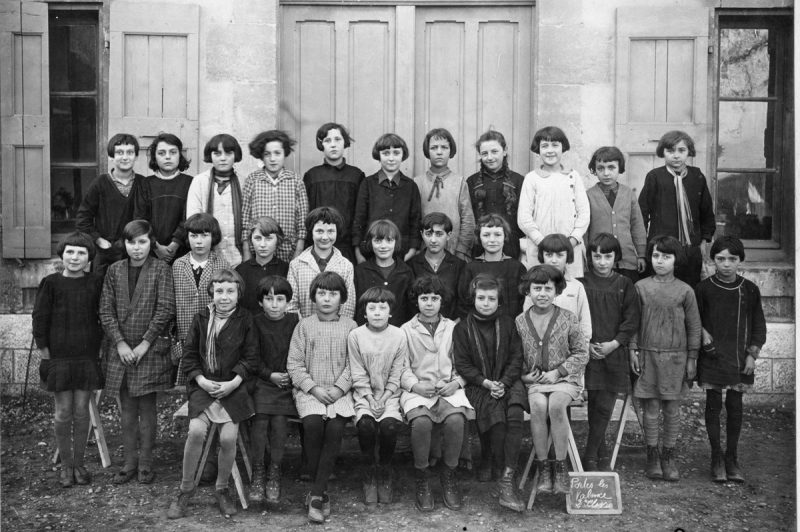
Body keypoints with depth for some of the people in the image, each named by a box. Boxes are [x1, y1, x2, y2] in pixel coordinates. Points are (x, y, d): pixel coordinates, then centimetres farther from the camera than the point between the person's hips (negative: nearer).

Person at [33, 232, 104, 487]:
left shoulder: (96, 282, 1)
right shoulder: (51, 283, -4)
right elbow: (40, 316, -1)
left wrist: (102, 344, 5)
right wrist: (43, 348, -3)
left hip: (88, 356, 1)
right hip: (59, 356, -1)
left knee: (82, 410, 6)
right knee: (63, 411, 4)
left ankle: (79, 463, 19)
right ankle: (65, 465, 16)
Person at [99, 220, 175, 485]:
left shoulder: (161, 269, -3)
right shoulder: (114, 270, 6)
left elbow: (165, 309, -8)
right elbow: (106, 310, 3)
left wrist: (145, 343, -11)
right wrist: (120, 343, -7)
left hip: (150, 349, -3)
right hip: (121, 350, 3)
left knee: (147, 407, 3)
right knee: (127, 409, 9)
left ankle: (146, 463, 13)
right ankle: (129, 462, 18)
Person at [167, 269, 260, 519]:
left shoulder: (245, 320, 1)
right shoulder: (201, 318, 5)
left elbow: (251, 358, 2)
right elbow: (189, 355, 7)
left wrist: (233, 383, -10)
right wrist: (201, 381, -7)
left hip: (233, 386, 0)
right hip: (203, 384, 1)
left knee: (228, 437, -15)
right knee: (196, 430, -21)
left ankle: (222, 489, 11)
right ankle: (186, 488, 0)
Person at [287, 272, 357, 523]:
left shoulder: (349, 326, 8)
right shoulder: (304, 326, 7)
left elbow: (353, 363, 3)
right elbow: (294, 364, 3)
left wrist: (340, 388, -11)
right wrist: (313, 388, -9)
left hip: (339, 391, 0)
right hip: (309, 390, 0)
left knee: (336, 427, -26)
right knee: (313, 423, -28)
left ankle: (317, 493, -16)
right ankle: (320, 490, -11)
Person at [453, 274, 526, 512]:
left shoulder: (508, 324, 10)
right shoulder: (462, 328, 5)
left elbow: (516, 359, 7)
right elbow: (462, 364, 1)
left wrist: (504, 383, -10)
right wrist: (486, 383, -13)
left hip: (507, 382, 1)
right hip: (477, 385, -1)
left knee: (515, 413, -29)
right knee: (495, 412, -31)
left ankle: (506, 479, -31)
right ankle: (498, 471, -17)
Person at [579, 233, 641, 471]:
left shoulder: (624, 285, 6)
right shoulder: (582, 284, 3)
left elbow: (632, 319, 2)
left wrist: (614, 343, -9)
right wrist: (586, 345, -9)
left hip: (615, 352, 1)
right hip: (589, 353, 0)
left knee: (604, 407, 0)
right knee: (595, 405, 1)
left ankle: (591, 456, 11)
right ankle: (601, 453, 15)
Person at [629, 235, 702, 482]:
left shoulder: (684, 291, 1)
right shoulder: (641, 288, 2)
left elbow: (694, 326, 5)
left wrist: (692, 358, 3)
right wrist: (633, 350, -1)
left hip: (675, 356, 0)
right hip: (647, 354, 0)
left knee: (672, 408, 5)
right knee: (651, 407, 3)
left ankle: (668, 457, 16)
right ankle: (652, 456, 14)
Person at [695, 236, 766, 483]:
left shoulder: (749, 289, 1)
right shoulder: (704, 288, -3)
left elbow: (758, 325, 6)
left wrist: (752, 354, -1)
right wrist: (704, 334, -12)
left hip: (739, 358, 1)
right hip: (712, 356, -1)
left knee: (735, 407, 5)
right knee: (713, 405, 3)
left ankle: (732, 458, 18)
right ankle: (717, 458, 14)